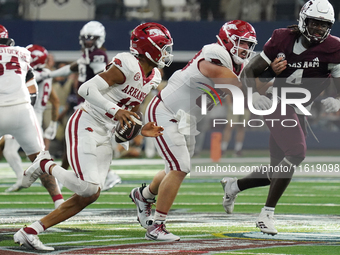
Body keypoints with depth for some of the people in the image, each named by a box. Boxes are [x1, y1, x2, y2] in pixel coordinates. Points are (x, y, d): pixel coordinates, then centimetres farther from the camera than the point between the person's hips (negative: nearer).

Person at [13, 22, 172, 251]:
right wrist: (115, 111, -30)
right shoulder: (127, 66, -17)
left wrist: (141, 129, 3)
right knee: (88, 188, -22)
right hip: (85, 126, -9)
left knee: (89, 196, 1)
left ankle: (29, 232, 5)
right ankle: (46, 165, 4)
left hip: (105, 137, 9)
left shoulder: (153, 78, 11)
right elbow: (87, 89, -22)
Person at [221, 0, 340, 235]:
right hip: (278, 104, -5)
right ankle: (267, 214, -16)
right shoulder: (283, 39, -6)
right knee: (296, 154, -24)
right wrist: (253, 95, -17)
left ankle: (234, 186, 34)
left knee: (280, 171, 9)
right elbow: (250, 71, 1)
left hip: (298, 114, 5)